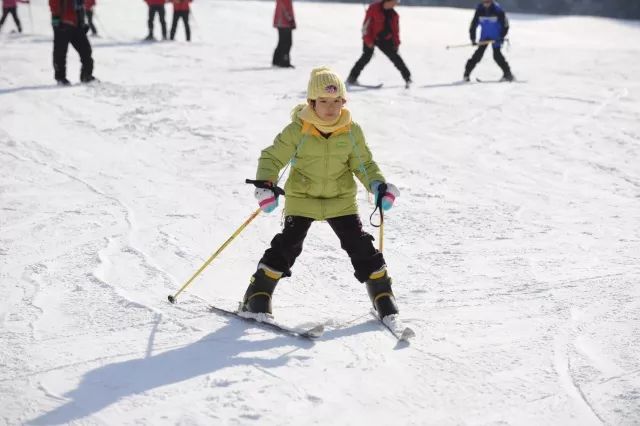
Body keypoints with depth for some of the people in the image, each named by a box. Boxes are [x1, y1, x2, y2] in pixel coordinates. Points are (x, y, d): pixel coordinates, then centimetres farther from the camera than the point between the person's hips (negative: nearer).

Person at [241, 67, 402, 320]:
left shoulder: (351, 131, -5)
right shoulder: (297, 131, -13)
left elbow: (363, 164, 5)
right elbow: (272, 157, -8)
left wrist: (378, 185, -12)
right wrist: (265, 184, -25)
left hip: (341, 200, 2)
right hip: (301, 199, -2)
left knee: (360, 245, -1)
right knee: (288, 244, -12)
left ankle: (382, 294, 16)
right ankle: (258, 294, 1)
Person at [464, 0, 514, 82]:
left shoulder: (497, 10, -16)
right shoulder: (479, 11, -9)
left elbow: (505, 24, -9)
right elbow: (473, 24, -2)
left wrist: (502, 37, -17)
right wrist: (473, 39, -9)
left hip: (496, 37, -2)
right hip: (484, 36, 2)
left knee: (497, 55, -15)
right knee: (479, 54, -10)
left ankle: (507, 73, -6)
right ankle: (467, 73, -2)